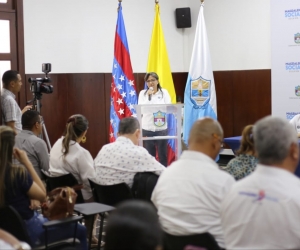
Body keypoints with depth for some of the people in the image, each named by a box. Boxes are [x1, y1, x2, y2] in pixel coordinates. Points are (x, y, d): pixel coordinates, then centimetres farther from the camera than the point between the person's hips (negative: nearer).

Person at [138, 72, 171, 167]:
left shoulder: (164, 92, 4)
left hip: (161, 128, 0)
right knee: (149, 155, 4)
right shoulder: (143, 93, 3)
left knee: (163, 154, 6)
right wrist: (148, 96, -15)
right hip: (147, 128, 0)